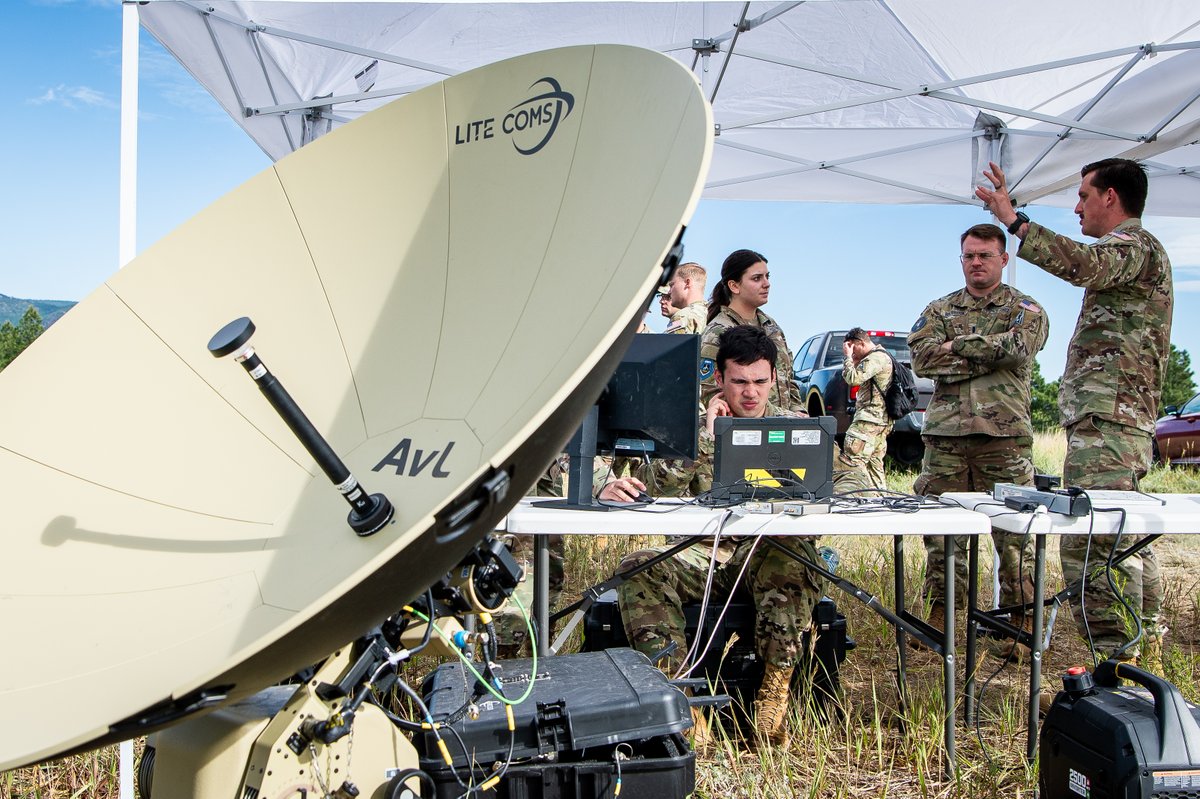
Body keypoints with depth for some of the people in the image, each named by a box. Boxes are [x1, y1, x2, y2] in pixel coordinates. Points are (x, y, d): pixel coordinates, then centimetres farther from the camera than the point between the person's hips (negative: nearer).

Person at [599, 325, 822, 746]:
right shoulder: (694, 429, 11)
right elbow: (655, 486, -5)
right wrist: (707, 437, -10)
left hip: (769, 553, -1)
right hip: (704, 553, 1)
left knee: (794, 558, -36)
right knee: (639, 568, -27)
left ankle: (775, 688, -26)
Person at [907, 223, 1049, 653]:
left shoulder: (1025, 310, 11)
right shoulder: (939, 310, 16)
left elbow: (1017, 347, -12)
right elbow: (922, 359, -2)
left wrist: (958, 345, -4)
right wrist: (986, 355, -7)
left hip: (1005, 433, -2)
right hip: (946, 434, 2)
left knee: (1014, 533, -1)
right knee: (941, 530, 5)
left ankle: (1022, 621, 8)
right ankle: (939, 615, 15)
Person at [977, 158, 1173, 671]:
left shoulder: (1133, 244, -8)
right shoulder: (1137, 250, 26)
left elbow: (1081, 264, -30)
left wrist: (1013, 219, -26)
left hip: (1106, 419, -11)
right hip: (1125, 419, 11)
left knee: (1090, 543, -16)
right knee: (1125, 540, 15)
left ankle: (1116, 663, -16)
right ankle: (1144, 657, 24)